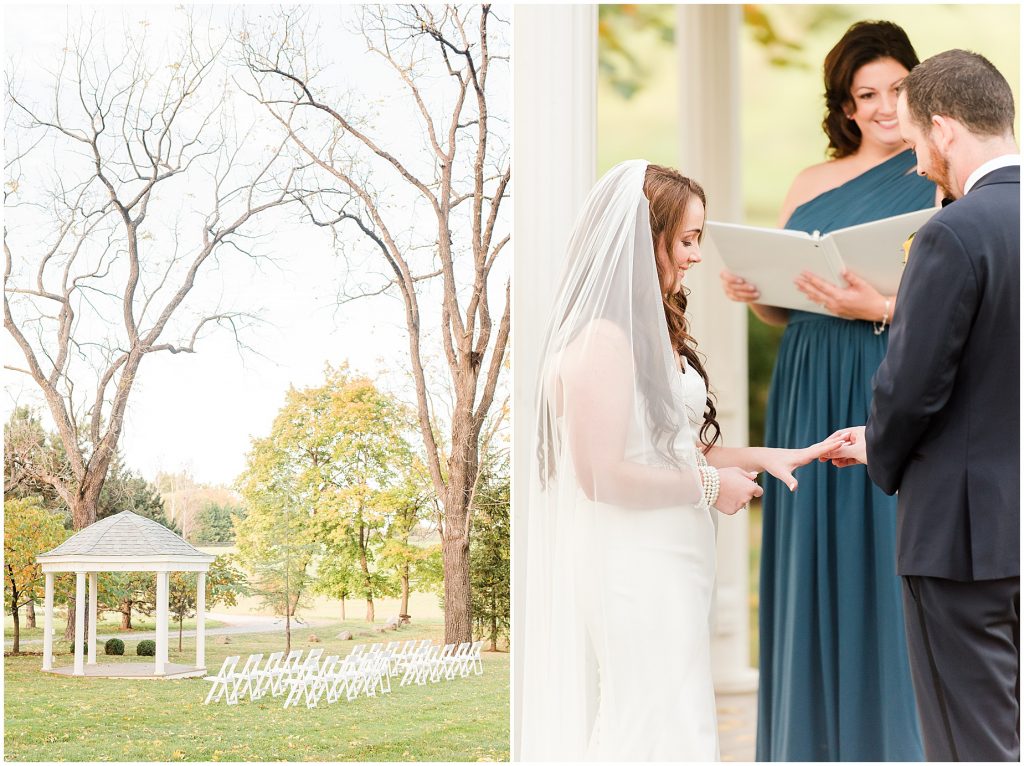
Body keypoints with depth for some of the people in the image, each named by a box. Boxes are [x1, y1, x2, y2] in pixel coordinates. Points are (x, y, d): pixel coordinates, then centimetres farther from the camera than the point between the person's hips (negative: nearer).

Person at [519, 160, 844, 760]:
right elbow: (601, 474, -23)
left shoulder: (652, 329, 13)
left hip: (669, 566, 10)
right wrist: (709, 486, -13)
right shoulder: (604, 338, -18)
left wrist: (767, 458, 9)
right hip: (635, 569, -10)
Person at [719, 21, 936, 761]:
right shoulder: (811, 184, 14)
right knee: (811, 570, 7)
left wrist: (881, 308, -23)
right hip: (810, 401, 5)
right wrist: (751, 293, -4)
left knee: (886, 564, -4)